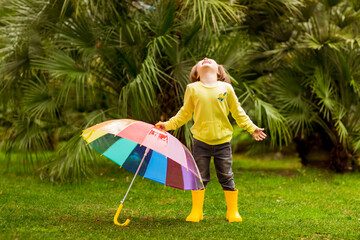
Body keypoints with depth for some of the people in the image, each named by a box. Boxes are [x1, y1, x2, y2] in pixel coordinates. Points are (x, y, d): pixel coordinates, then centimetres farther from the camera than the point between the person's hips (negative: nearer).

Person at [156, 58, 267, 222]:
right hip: (201, 141, 0)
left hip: (223, 141, 0)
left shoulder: (226, 88, 2)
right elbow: (184, 114, 12)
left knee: (226, 177, 5)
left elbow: (238, 113, 10)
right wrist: (168, 125, 6)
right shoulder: (192, 89, 2)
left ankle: (233, 211, 19)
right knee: (200, 178, 6)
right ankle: (196, 212, 19)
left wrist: (252, 128, 7)